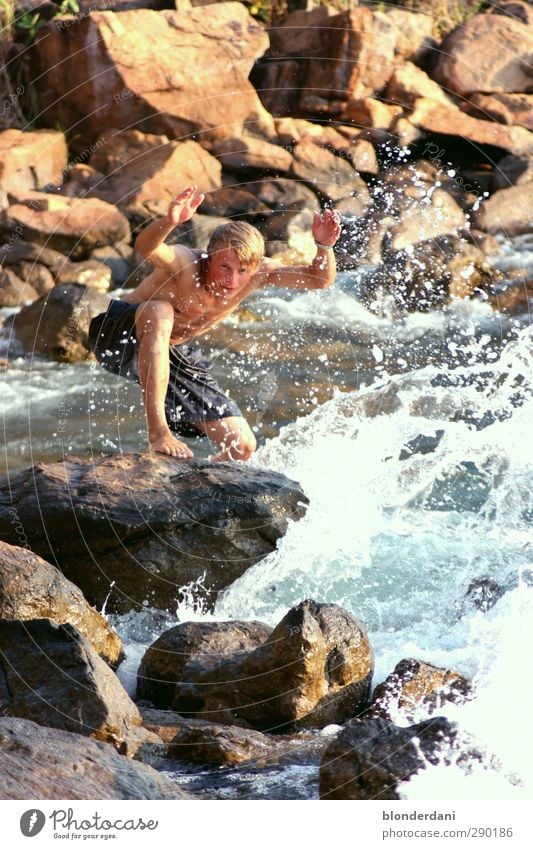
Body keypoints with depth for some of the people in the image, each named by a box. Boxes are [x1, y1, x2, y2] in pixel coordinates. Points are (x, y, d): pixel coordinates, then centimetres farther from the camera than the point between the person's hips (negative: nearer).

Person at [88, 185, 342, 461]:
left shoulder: (256, 272, -19)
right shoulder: (185, 264, -35)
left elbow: (319, 279, -19)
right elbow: (146, 247, -56)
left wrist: (324, 246, -40)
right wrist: (169, 222, -76)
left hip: (172, 351, 6)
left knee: (241, 446, -4)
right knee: (160, 311, -43)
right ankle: (158, 433, -40)